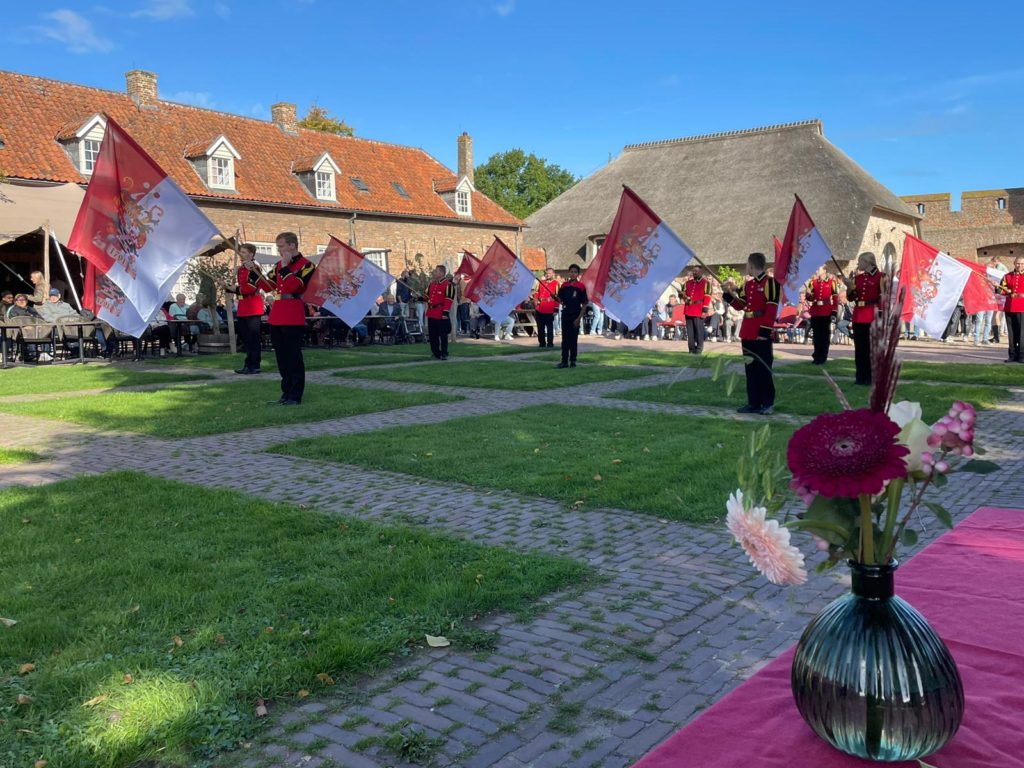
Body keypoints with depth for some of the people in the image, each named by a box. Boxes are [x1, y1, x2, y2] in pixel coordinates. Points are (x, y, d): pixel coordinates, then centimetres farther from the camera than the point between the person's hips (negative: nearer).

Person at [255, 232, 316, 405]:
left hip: (294, 320, -8)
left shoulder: (305, 265, -6)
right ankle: (286, 393, 19)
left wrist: (285, 267, -15)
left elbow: (293, 286, -19)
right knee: (281, 357, 11)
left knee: (293, 357, -4)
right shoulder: (279, 265, 17)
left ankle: (295, 395, 1)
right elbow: (268, 286, 16)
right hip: (276, 318, 8)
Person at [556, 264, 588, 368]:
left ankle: (573, 361, 11)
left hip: (575, 316, -4)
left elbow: (584, 304, -6)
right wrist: (561, 302, -11)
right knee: (565, 339, 6)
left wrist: (579, 318, -11)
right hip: (565, 315, 4)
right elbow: (560, 299, 14)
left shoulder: (581, 287, -6)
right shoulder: (564, 285, 6)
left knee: (573, 339, 2)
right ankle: (564, 361, 11)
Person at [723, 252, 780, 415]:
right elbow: (741, 305, 17)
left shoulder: (770, 282, -11)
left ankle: (768, 403, 6)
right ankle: (753, 402, 17)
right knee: (750, 368, 10)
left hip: (761, 334, -8)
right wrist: (729, 293, 6)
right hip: (747, 333, 8)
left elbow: (772, 310, -15)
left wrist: (764, 331, -18)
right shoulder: (748, 284, 13)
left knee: (764, 368, -2)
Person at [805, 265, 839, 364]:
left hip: (827, 313, -3)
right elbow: (809, 298, 10)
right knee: (816, 335, 7)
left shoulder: (831, 282, 1)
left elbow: (835, 298, -1)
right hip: (815, 313, 3)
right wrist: (809, 295, -15)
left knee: (825, 335, 1)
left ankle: (823, 357, 6)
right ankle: (817, 356, 16)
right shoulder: (812, 282, 9)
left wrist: (834, 313, -7)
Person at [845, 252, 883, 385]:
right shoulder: (857, 277, 14)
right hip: (858, 317, 6)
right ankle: (861, 376, 13)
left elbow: (883, 298, -5)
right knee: (859, 347, 7)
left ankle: (872, 377, 2)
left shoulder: (880, 277, -3)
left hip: (872, 316, -6)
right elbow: (851, 298, 14)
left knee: (872, 347, -3)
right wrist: (850, 288, -4)